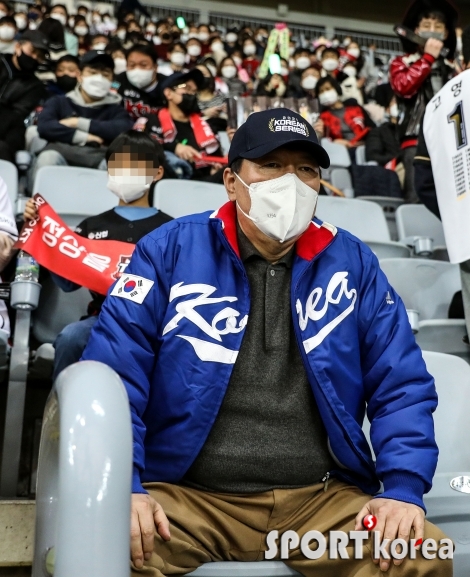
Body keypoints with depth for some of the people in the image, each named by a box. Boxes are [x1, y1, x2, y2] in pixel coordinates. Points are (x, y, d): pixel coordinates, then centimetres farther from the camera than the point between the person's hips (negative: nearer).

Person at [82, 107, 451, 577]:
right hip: (186, 497, -2)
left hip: (321, 501, 3)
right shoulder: (170, 250, -1)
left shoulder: (352, 263, 7)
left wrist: (403, 488, -8)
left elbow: (402, 386, 6)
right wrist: (123, 487, -17)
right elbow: (113, 375, -5)